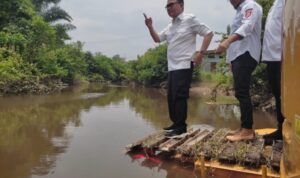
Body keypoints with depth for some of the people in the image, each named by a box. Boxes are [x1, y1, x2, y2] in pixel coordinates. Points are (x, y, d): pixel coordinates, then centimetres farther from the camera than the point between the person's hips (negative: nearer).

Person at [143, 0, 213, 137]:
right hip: (172, 67, 8)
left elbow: (208, 33, -5)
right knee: (171, 97, 10)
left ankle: (181, 127, -4)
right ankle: (176, 124, 20)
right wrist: (150, 27, 4)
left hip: (184, 66, -8)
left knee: (179, 96, -11)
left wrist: (201, 53, -14)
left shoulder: (189, 19, -4)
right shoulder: (170, 26, 17)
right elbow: (157, 39, 22)